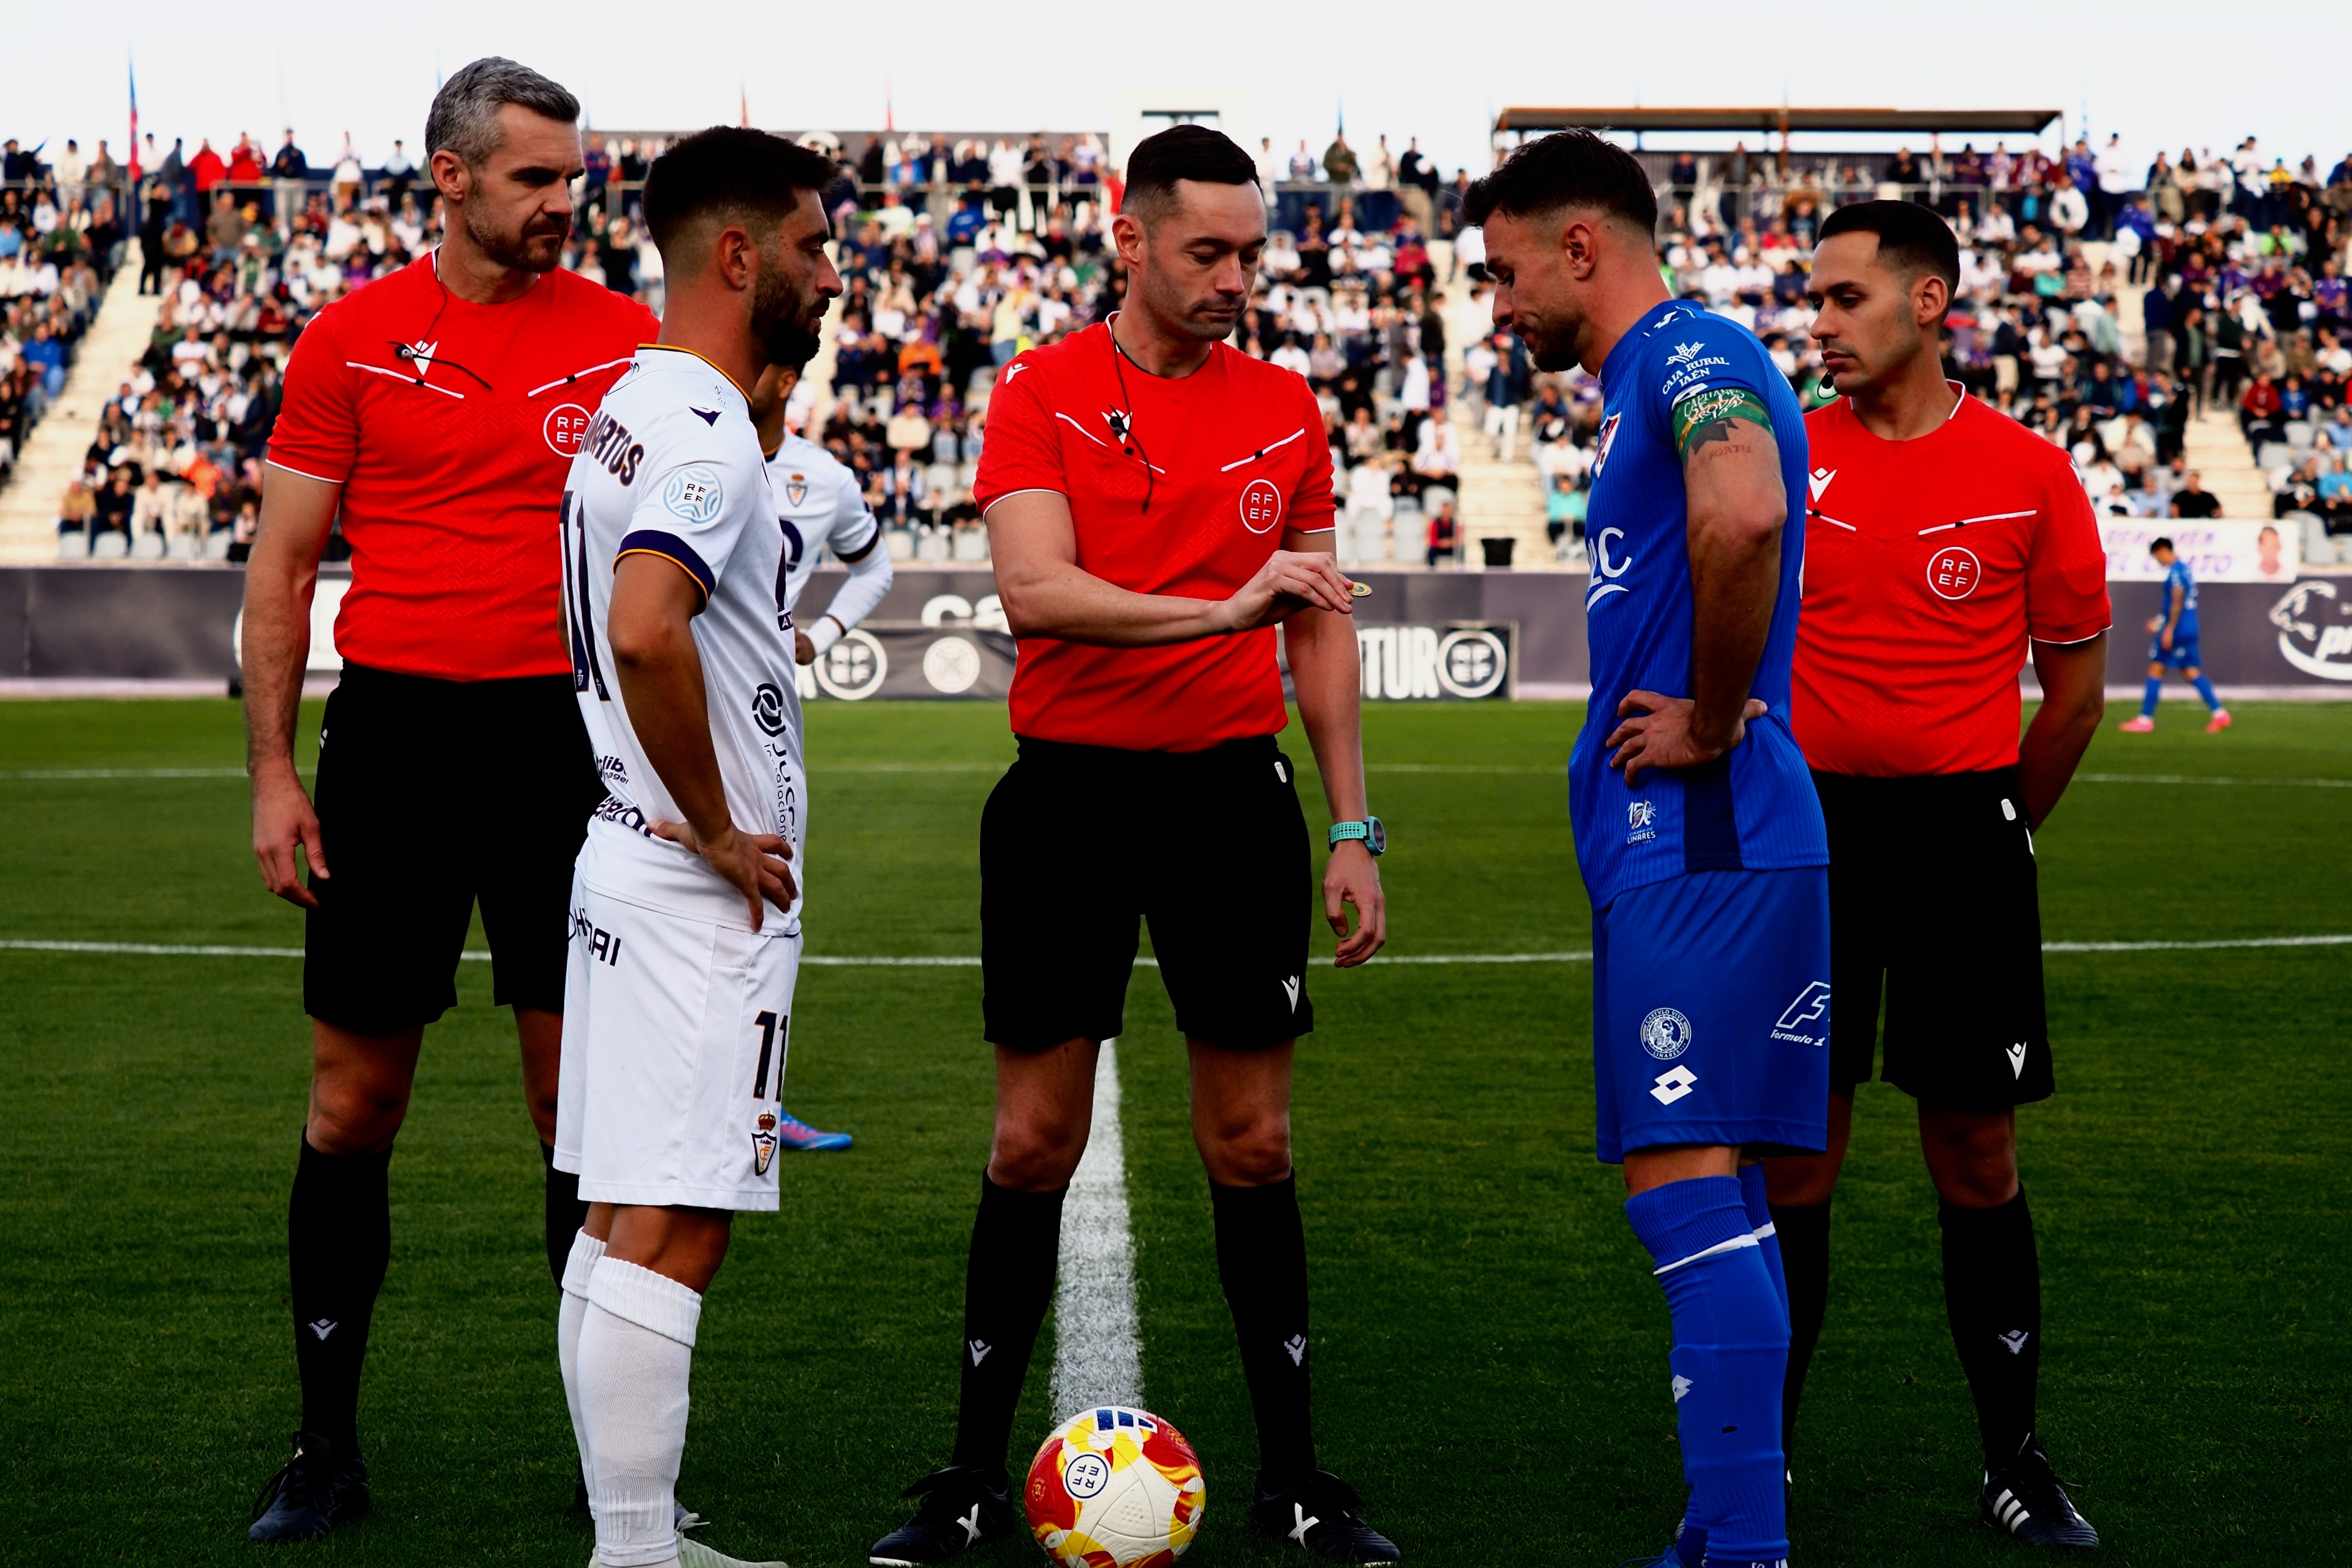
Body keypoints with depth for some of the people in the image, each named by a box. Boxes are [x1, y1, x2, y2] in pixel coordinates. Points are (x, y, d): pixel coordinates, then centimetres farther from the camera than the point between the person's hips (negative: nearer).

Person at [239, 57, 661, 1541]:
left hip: (567, 734, 0)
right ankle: (328, 1446, 16)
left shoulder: (624, 336, 4)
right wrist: (274, 770, -1)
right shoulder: (353, 339, 2)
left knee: (588, 1107, 4)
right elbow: (285, 562, 5)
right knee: (354, 1107, 4)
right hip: (394, 729, 0)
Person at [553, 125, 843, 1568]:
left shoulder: (633, 410, 15)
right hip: (702, 897, -10)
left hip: (630, 867, 10)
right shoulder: (705, 431, -17)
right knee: (670, 1236, -7)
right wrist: (721, 833, -21)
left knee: (620, 1228, 12)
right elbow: (646, 632, -32)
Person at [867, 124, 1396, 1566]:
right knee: (1034, 1143, 3)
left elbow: (1323, 630, 12)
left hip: (1234, 795, 2)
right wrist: (1224, 607, -30)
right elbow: (1036, 590, -18)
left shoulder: (1284, 408, 8)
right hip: (1068, 794, -2)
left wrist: (1353, 829, 9)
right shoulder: (1041, 395, -3)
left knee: (1252, 1144, 5)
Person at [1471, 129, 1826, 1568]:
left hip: (1700, 845, -10)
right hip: (1675, 846, 10)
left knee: (1686, 1181, -13)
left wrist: (1711, 723, -19)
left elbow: (1742, 518, -31)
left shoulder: (1693, 351, -9)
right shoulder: (1646, 387, 22)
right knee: (1713, 1195, 11)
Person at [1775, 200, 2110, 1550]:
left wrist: (1995, 830, 11)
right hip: (1810, 829, 1)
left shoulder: (2031, 475, -2)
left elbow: (2075, 686, 6)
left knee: (1978, 1160, 4)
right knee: (1794, 1159, 4)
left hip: (1965, 836, -1)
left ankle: (2016, 1461, 17)